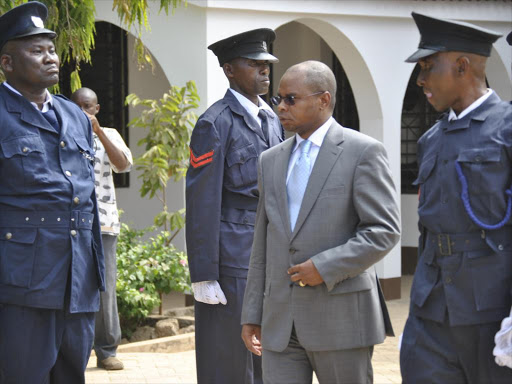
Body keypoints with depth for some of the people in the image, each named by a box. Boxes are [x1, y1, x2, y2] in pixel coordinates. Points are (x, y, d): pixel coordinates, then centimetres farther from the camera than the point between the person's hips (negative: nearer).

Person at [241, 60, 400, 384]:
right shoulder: (272, 160, 15)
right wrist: (252, 315, 14)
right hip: (280, 320, 5)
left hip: (341, 317, -5)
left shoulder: (362, 152, -4)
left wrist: (324, 267, -17)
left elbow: (384, 230, -11)